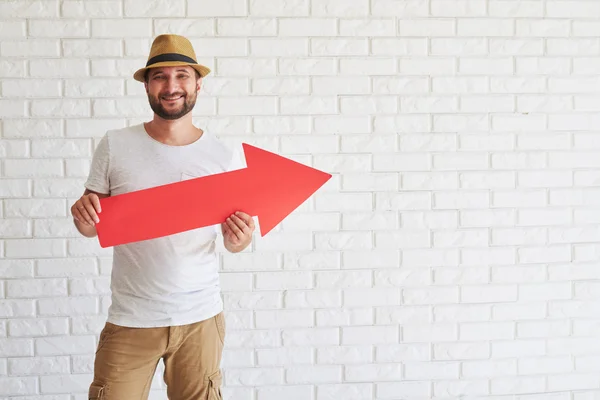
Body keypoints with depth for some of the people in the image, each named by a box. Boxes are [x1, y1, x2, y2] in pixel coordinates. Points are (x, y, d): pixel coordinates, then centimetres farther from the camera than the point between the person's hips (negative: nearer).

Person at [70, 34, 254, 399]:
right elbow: (93, 226, 4)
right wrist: (84, 217, -18)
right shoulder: (115, 146, -4)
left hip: (201, 317, 1)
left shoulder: (225, 156, -2)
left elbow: (232, 240, 5)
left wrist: (241, 238, -17)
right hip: (130, 319, 0)